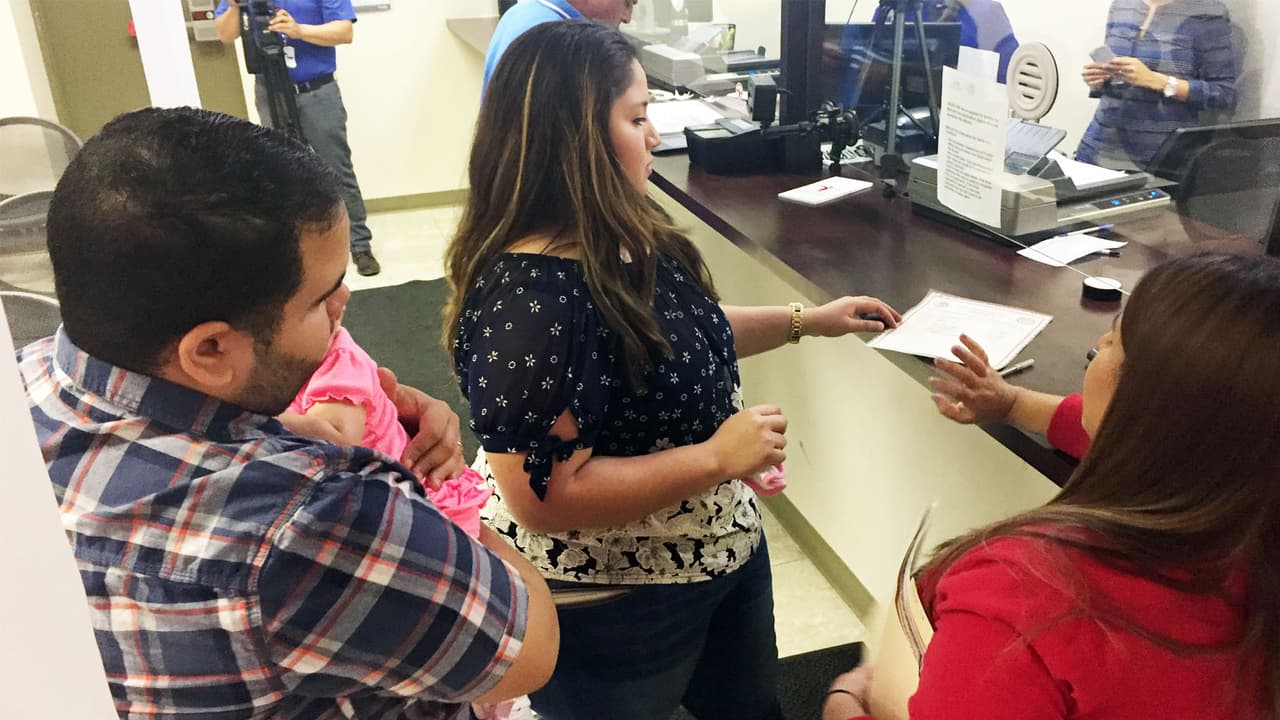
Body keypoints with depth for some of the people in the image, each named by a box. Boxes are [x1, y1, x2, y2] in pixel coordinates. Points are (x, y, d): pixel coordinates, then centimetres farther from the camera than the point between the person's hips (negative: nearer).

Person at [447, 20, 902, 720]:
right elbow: (544, 497, -32)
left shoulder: (623, 240, -4)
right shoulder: (527, 297, -32)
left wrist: (805, 320, 10)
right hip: (610, 609, -8)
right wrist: (716, 458, -27)